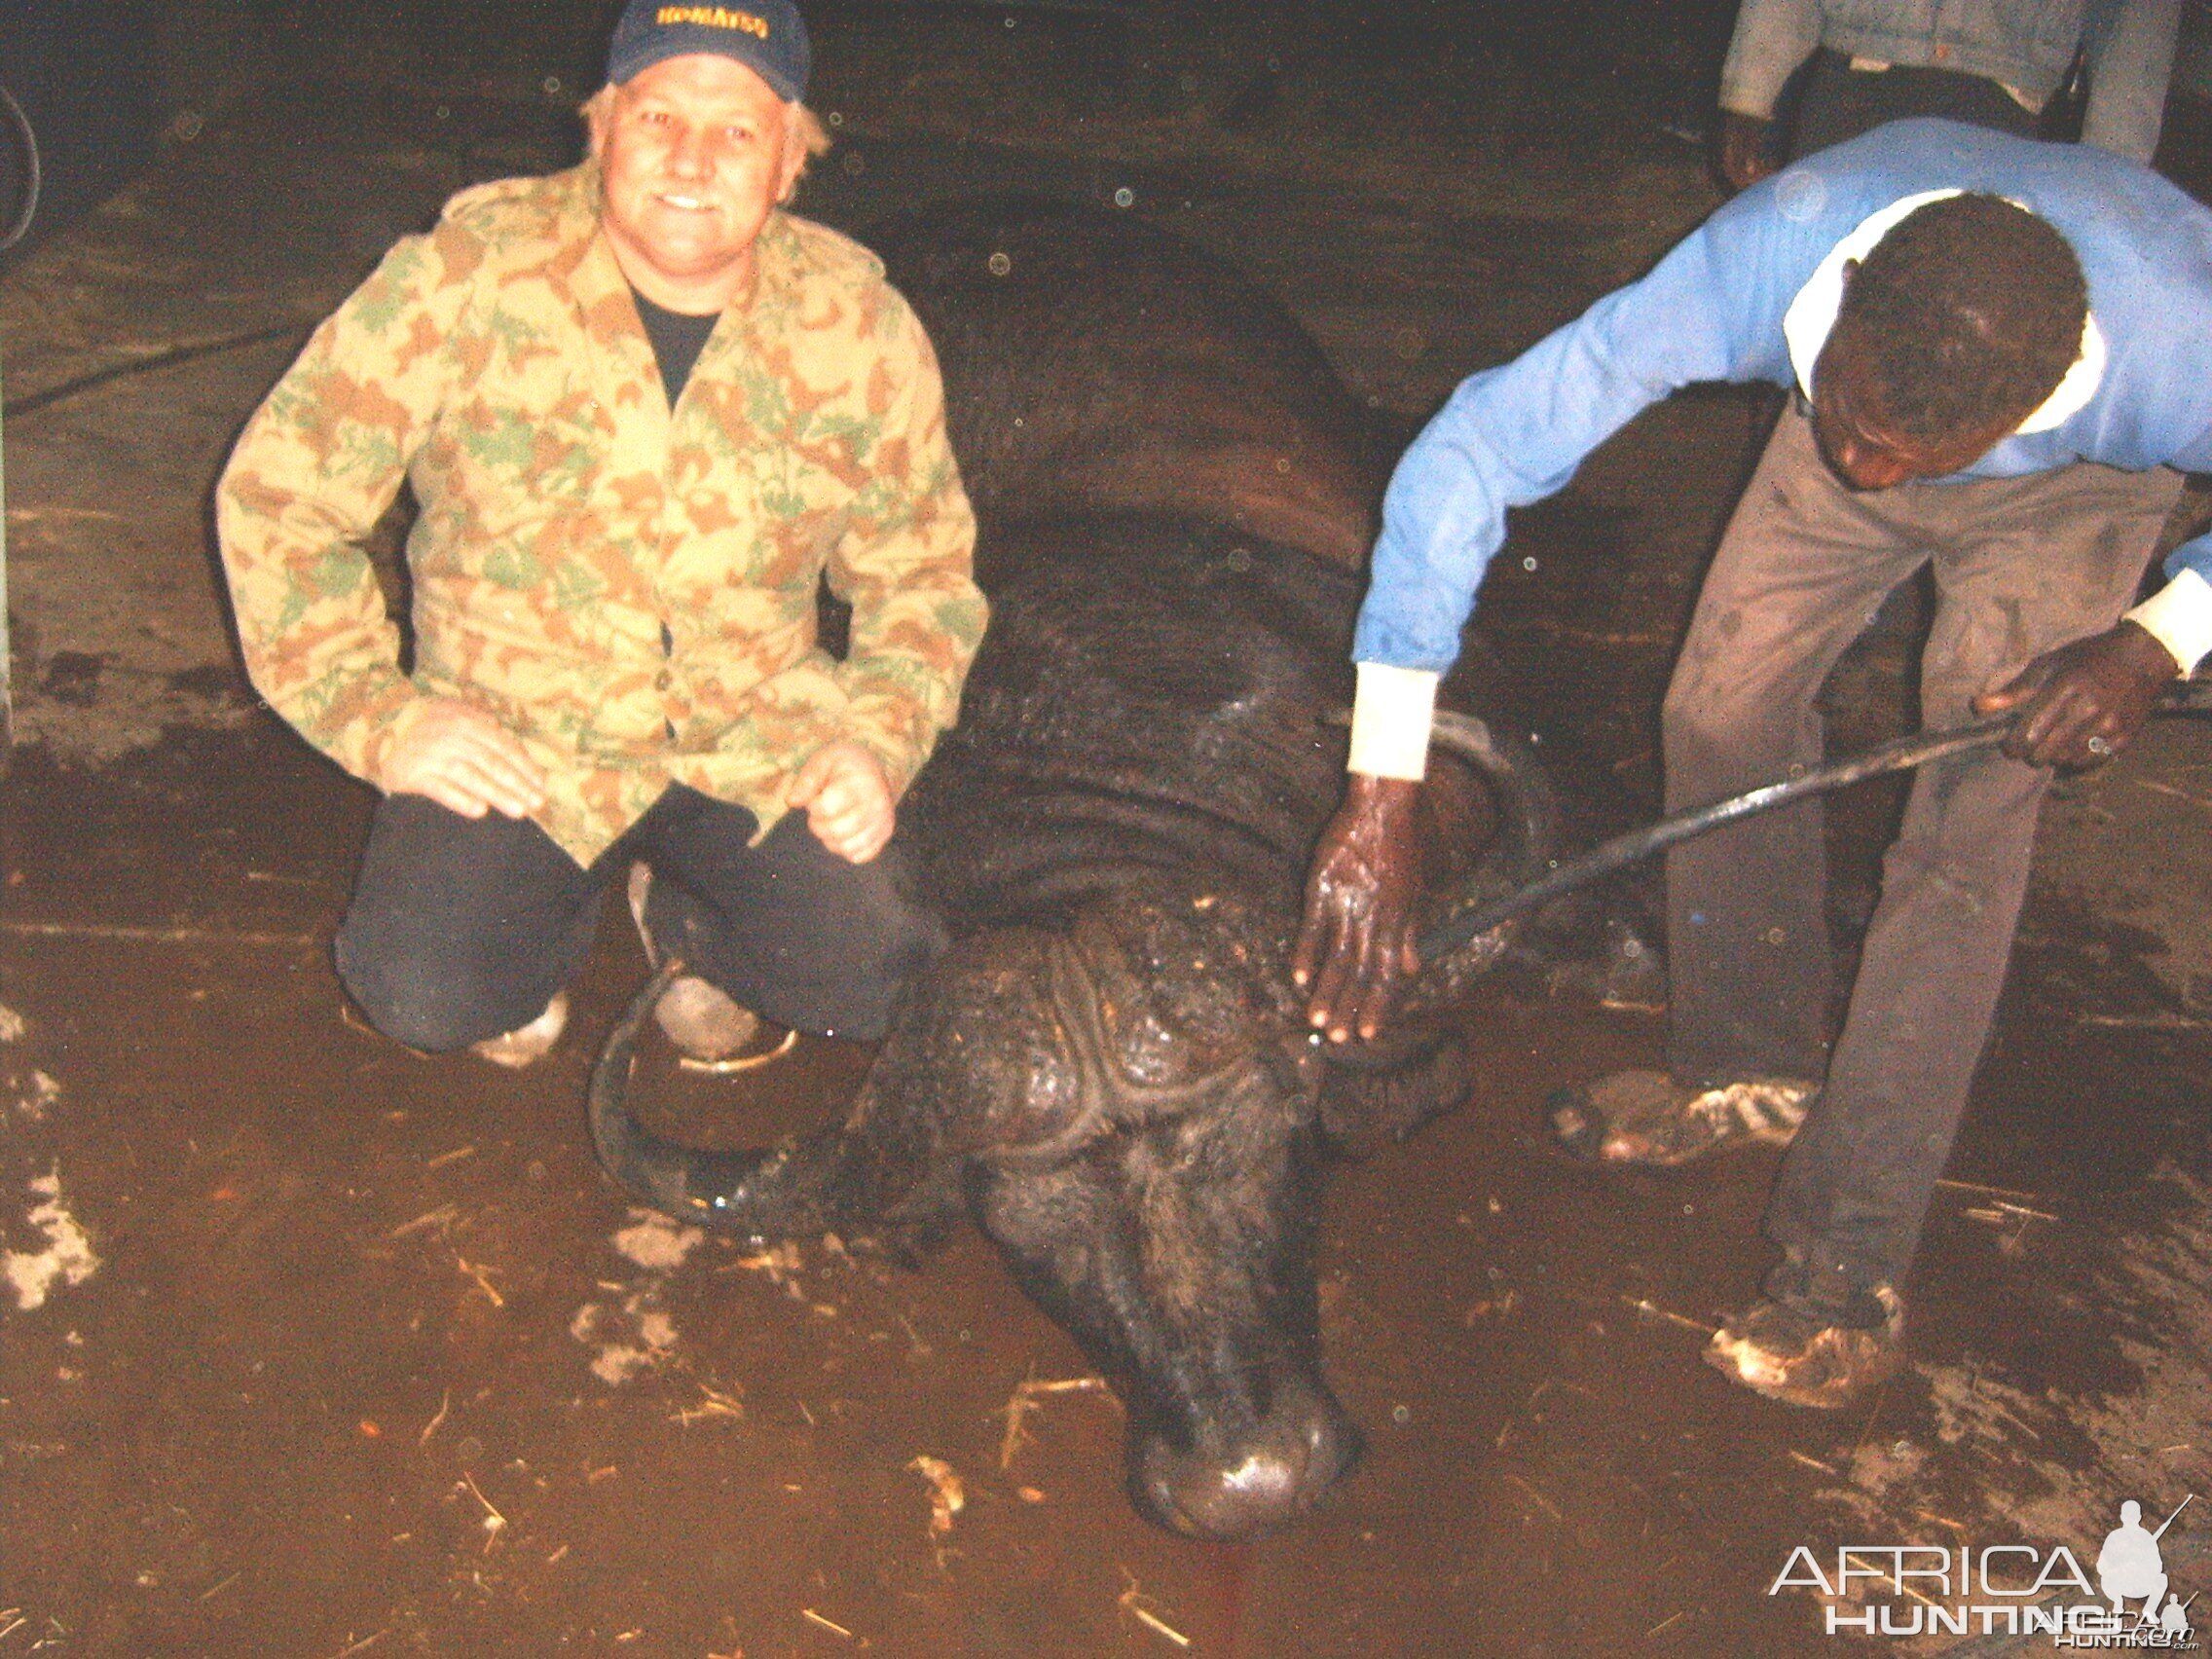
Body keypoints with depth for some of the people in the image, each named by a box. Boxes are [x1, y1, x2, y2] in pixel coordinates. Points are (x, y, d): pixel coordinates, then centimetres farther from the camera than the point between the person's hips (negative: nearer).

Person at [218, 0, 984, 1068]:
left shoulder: (859, 328, -6)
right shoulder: (465, 283, -14)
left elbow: (922, 569, 8)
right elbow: (276, 495, -5)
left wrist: (881, 738, -9)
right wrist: (373, 713, -13)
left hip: (756, 740, 2)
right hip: (510, 745, -1)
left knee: (859, 981, -17)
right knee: (425, 995, -23)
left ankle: (681, 911, 18)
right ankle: (543, 915, 15)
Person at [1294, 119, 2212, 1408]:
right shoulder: (1772, 254, -42)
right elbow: (1471, 451, -42)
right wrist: (1383, 799, -45)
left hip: (2075, 488, -2)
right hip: (1880, 387, 3)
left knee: (1972, 821, -14)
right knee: (1724, 708, -5)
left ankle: (1847, 1267, -8)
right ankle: (1751, 1072, 19)